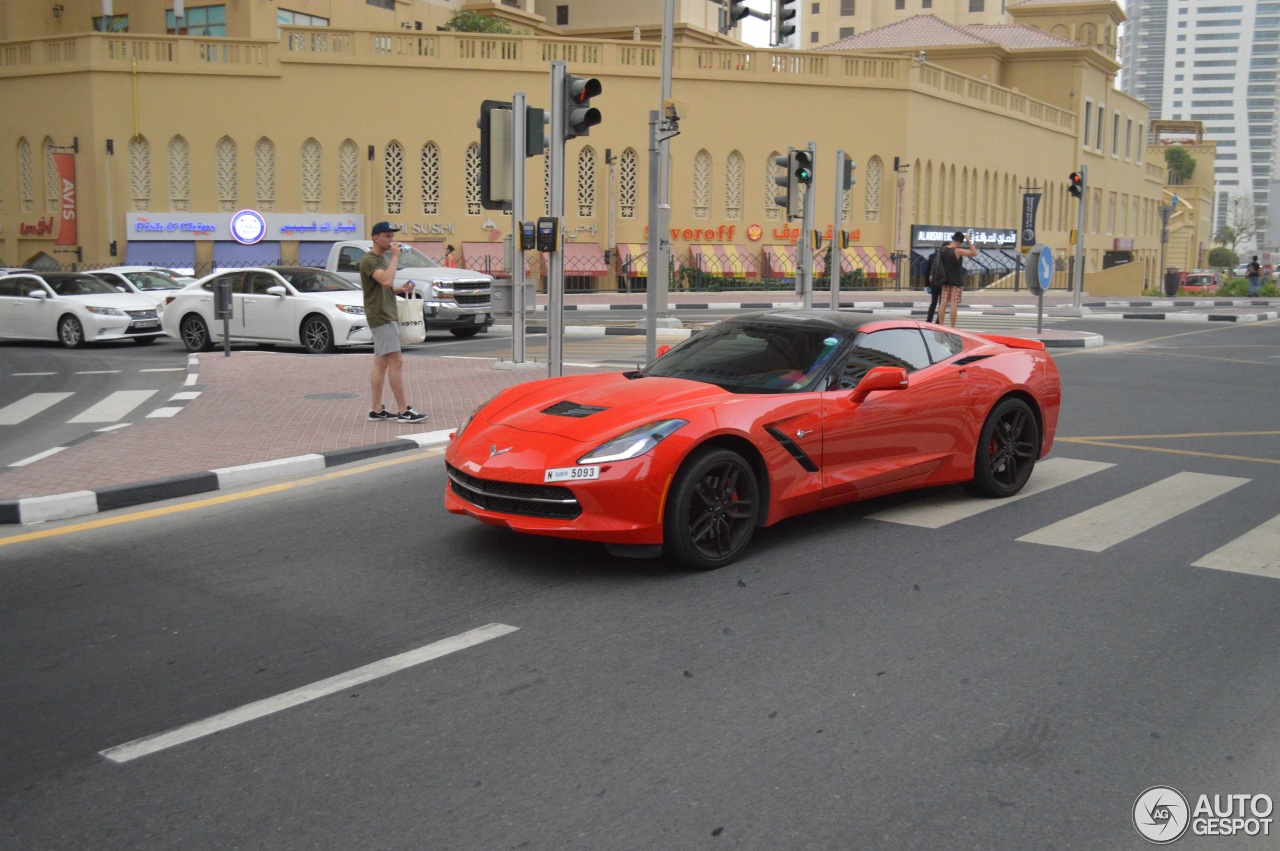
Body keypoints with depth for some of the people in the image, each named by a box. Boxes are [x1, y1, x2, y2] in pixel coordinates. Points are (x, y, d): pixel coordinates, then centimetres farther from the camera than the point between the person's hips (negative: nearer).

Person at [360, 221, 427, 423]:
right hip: (380, 317, -10)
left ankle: (377, 410, 10)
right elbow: (386, 281, -29)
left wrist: (401, 289, 7)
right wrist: (395, 257, -21)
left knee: (381, 364, 8)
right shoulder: (369, 260, -12)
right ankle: (404, 411, -10)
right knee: (395, 363, -11)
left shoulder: (383, 258, 19)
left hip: (388, 316, 10)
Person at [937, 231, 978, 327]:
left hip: (946, 280, 6)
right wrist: (969, 241, -11)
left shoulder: (943, 249, 2)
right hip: (956, 282, -5)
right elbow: (974, 253, -16)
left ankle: (941, 326, 6)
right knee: (954, 304, -4)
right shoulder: (958, 251, -15)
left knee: (943, 303, 6)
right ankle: (952, 327, -5)